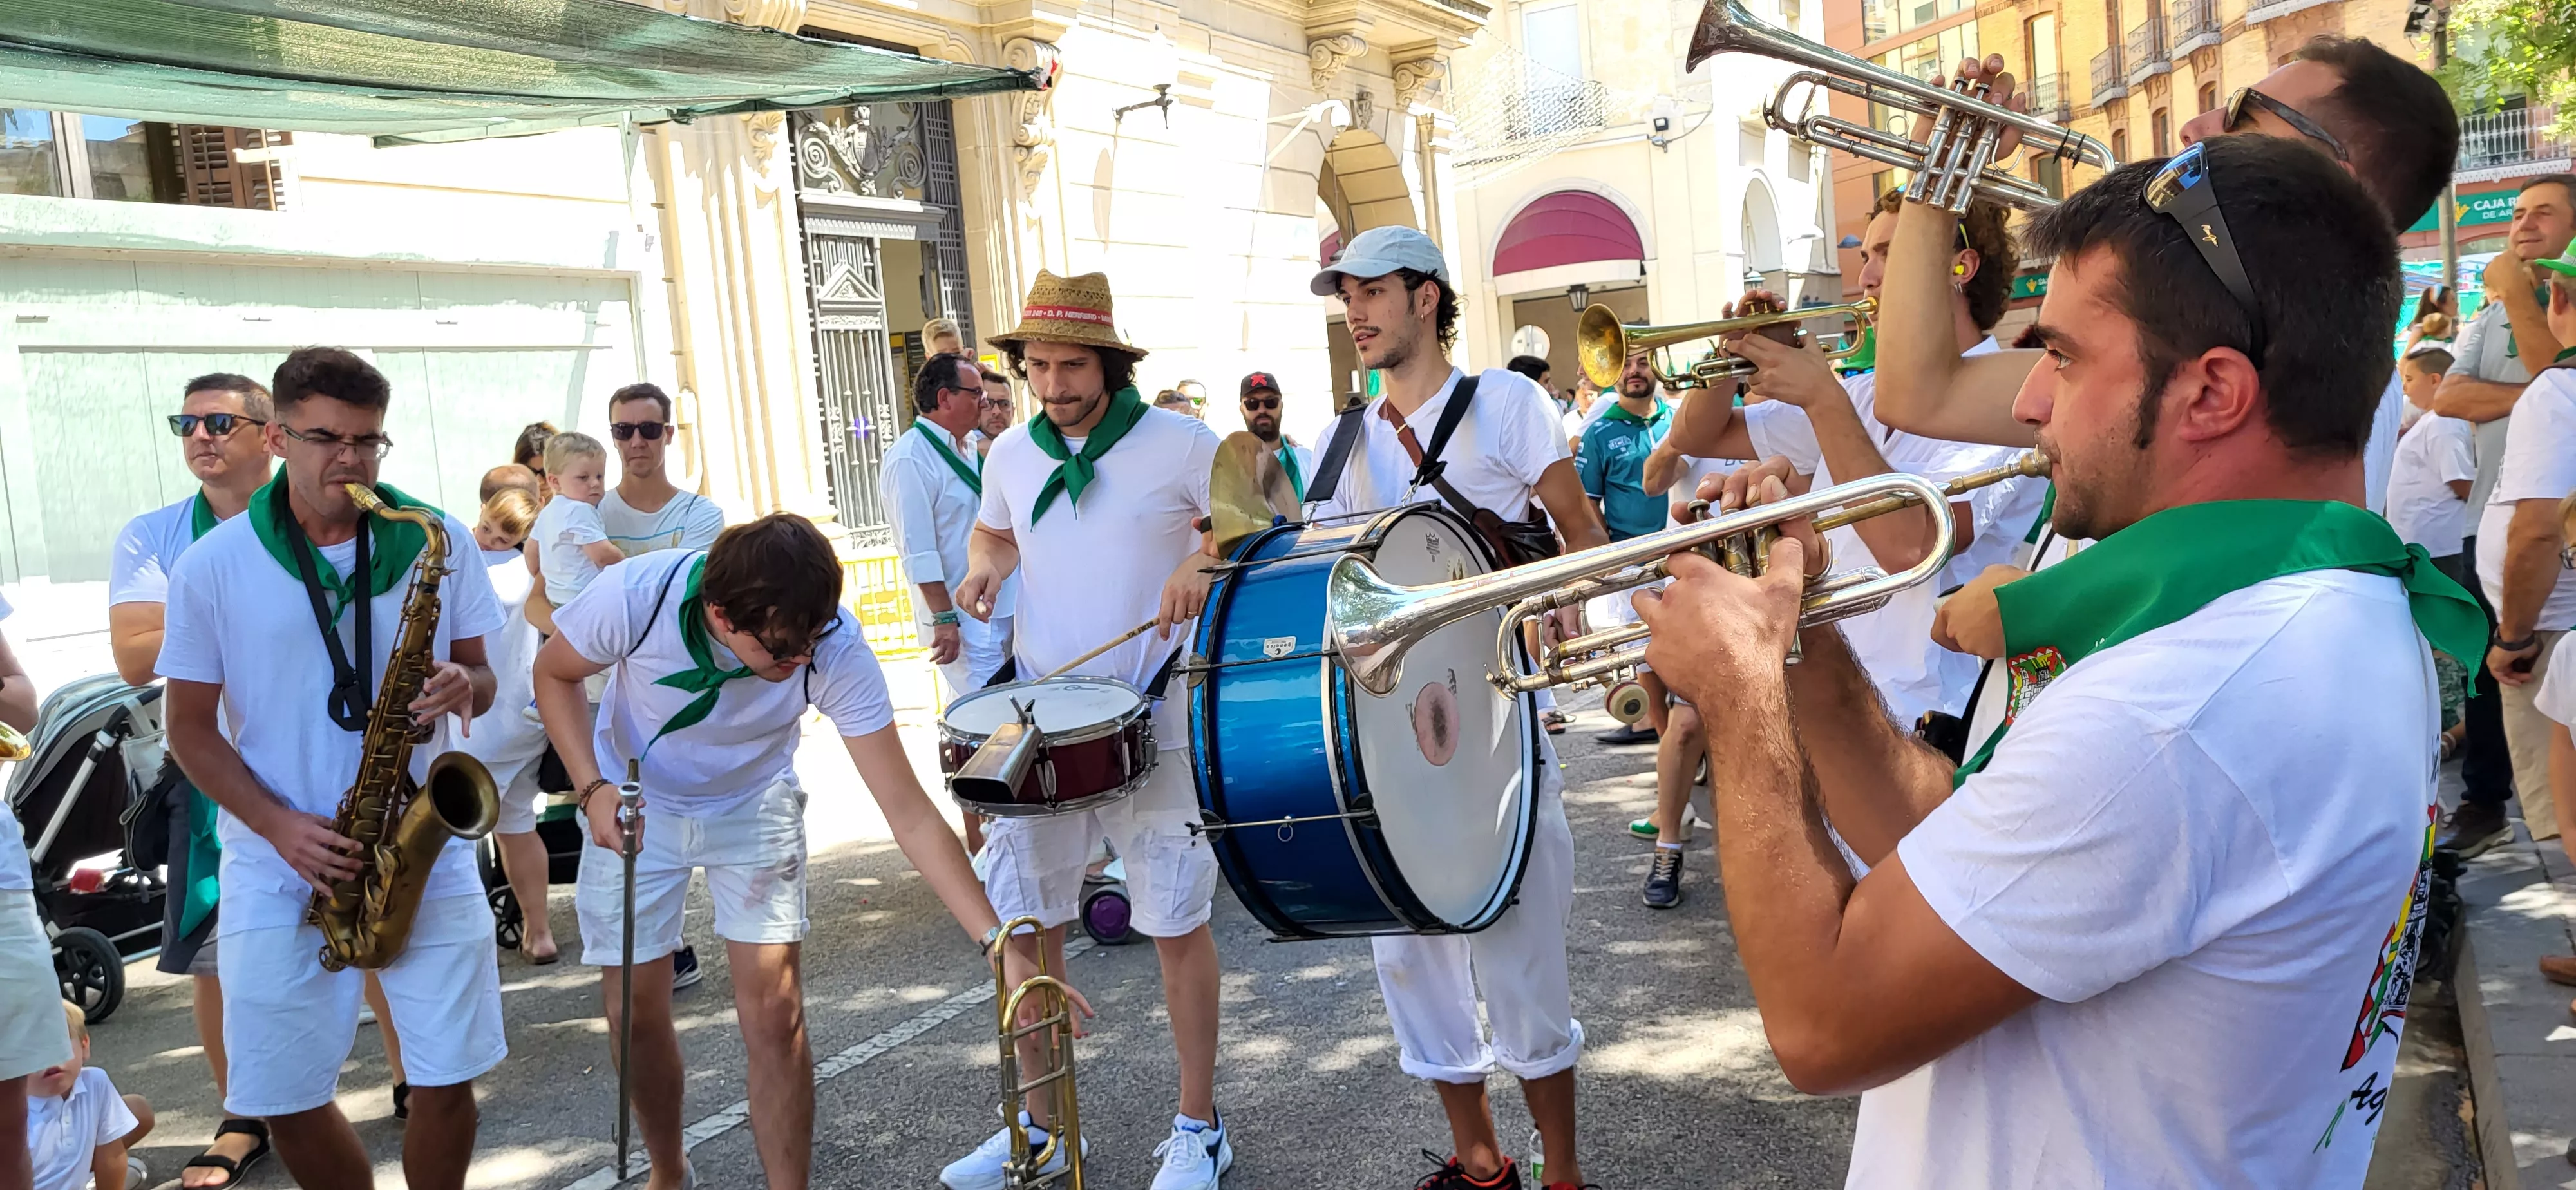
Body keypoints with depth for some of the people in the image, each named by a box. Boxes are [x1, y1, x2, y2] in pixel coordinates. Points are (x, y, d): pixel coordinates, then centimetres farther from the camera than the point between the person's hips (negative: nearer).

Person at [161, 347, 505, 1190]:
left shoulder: (436, 543, 1)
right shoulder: (212, 567, -2)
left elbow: (481, 677, 9)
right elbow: (191, 727, 2)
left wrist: (462, 686, -16)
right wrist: (279, 826, -13)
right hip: (279, 866, 0)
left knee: (446, 1082, 0)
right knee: (287, 1102, 5)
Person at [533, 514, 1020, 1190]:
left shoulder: (835, 646, -32)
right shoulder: (635, 596, -33)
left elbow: (909, 813, -32)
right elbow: (555, 674, -9)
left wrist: (998, 940, -39)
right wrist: (592, 787, -24)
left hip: (753, 805, 0)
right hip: (634, 804, 0)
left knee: (774, 1016, -9)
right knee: (636, 1013, 4)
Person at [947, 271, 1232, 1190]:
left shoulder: (1179, 443, -7)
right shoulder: (1011, 455, 7)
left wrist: (1204, 562, -20)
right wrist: (985, 564, 3)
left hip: (1152, 724, -4)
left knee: (1177, 926, 3)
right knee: (1023, 925, 9)